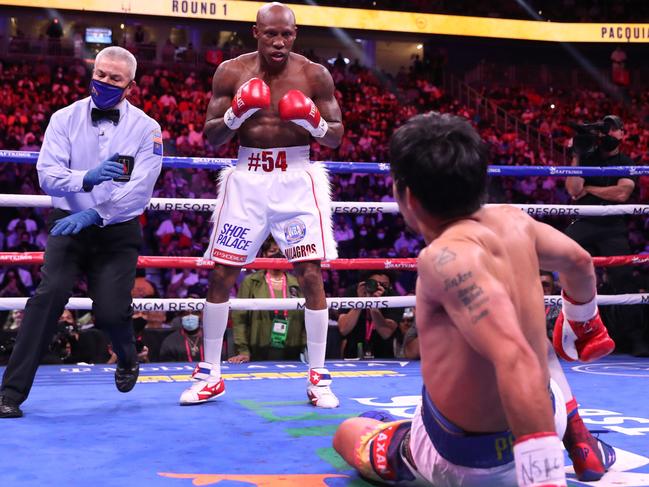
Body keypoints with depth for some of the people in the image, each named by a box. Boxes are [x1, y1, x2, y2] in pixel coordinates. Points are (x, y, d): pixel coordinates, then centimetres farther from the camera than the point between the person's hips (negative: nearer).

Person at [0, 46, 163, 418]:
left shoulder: (146, 128, -3)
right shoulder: (65, 119, 1)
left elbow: (139, 190, -12)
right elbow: (48, 174, -10)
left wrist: (94, 215, -23)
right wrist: (86, 178, -30)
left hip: (118, 231, 0)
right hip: (69, 224, 1)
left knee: (111, 311, -10)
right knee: (51, 294, -19)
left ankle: (128, 358, 28)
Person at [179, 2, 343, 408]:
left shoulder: (315, 75, -3)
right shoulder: (232, 73, -1)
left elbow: (337, 136, 2)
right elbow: (211, 137, 1)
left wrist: (315, 123, -20)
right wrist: (235, 114, -19)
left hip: (297, 179, -1)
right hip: (247, 179, 1)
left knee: (311, 275, -5)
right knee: (221, 275, 2)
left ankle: (318, 377, 7)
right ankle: (210, 376, 16)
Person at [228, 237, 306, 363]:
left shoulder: (297, 284, 11)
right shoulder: (250, 282, 4)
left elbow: (307, 320, 9)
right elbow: (239, 318, -1)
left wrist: (306, 349, -2)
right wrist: (243, 351, -10)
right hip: (259, 355, -2)